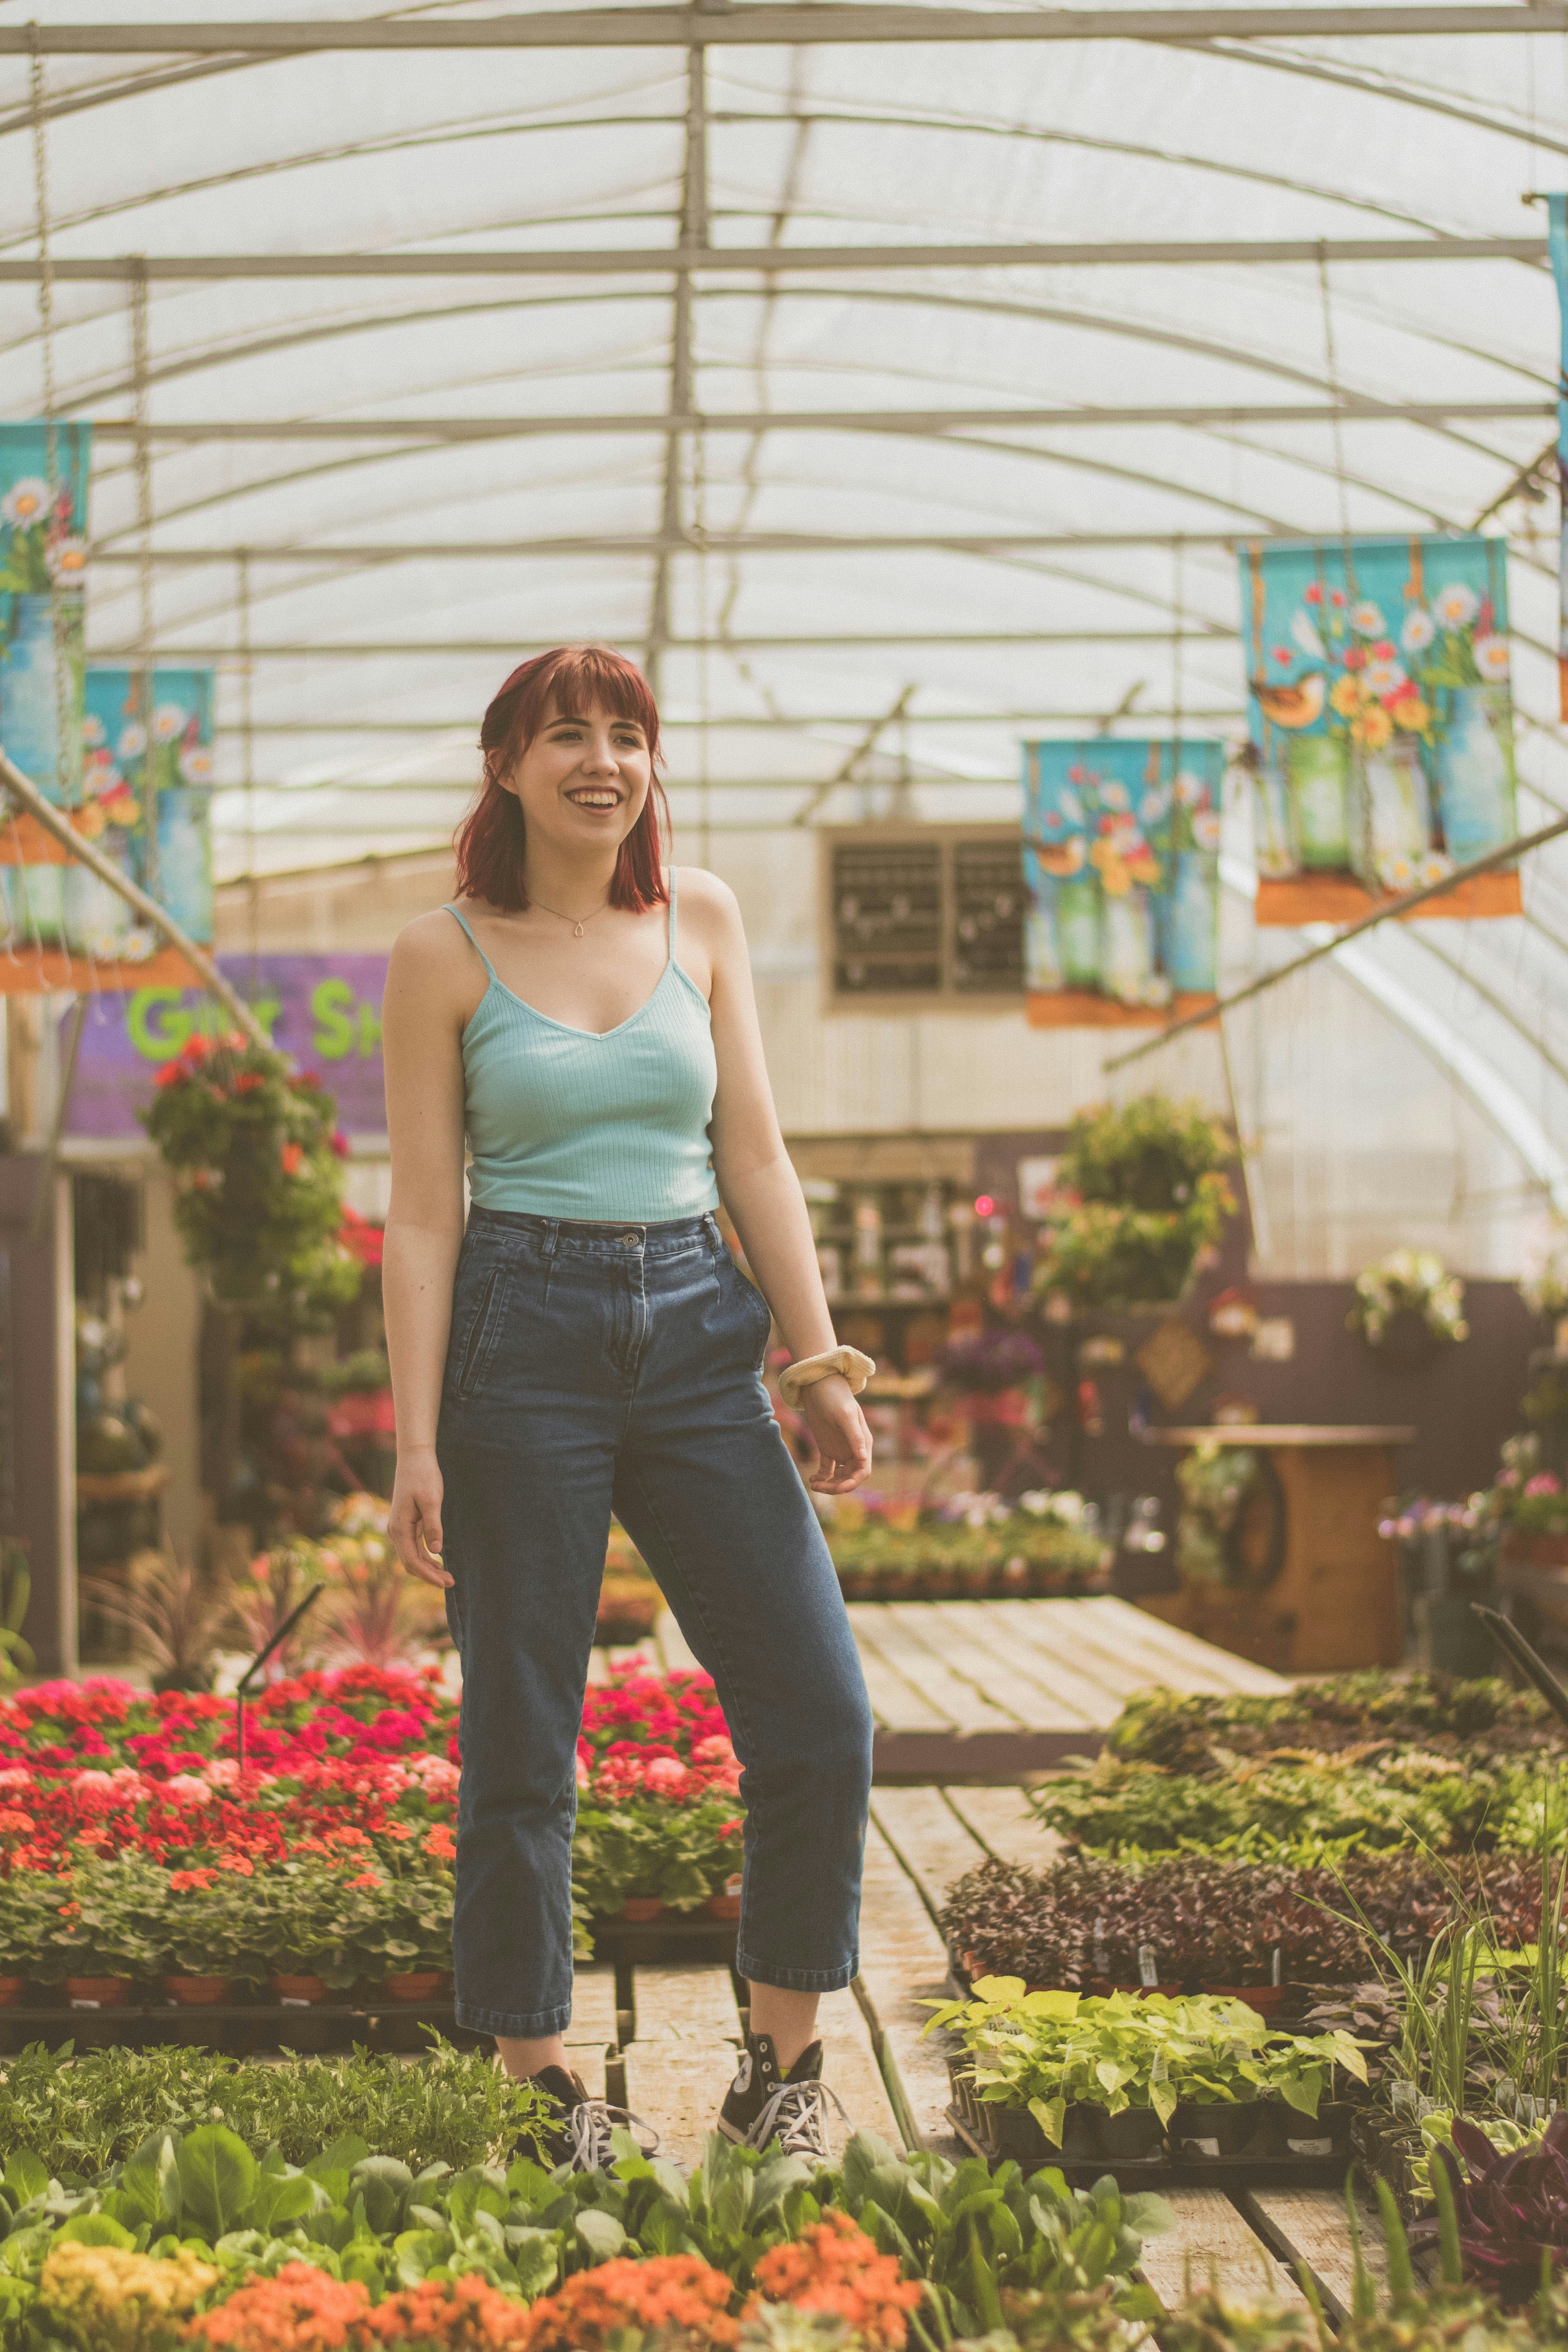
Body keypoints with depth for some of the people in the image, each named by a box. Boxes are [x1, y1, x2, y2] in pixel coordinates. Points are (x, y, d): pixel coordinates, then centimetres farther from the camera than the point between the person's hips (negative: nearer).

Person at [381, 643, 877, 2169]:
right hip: (521, 1339, -3)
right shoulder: (444, 957, 0)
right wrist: (414, 1444, -7)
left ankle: (784, 2057, 14)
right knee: (521, 1743, 2)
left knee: (820, 1717, -2)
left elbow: (754, 1156, 9)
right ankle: (537, 2083, 17)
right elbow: (422, 1215, -2)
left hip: (696, 1332, 3)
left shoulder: (701, 919, 9)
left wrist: (821, 1363, 4)